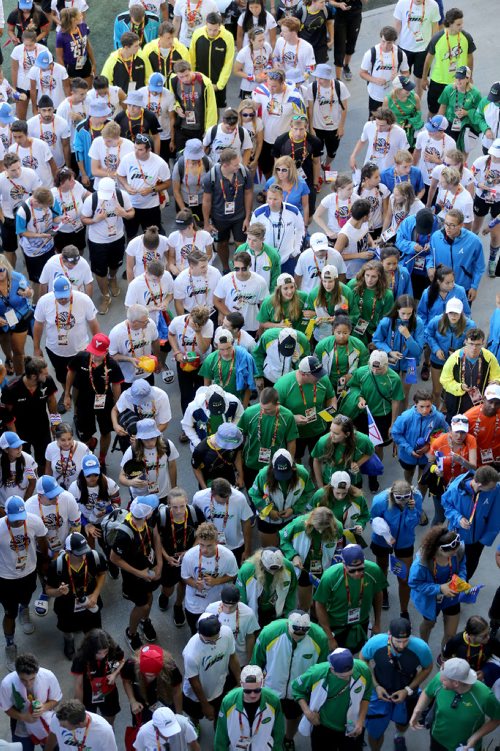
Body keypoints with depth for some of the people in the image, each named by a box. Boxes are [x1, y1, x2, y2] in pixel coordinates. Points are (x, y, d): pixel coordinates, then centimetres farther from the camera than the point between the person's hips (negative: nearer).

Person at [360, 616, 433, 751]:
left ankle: (399, 736, 67)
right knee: (375, 731, 8)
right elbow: (363, 660, -10)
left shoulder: (421, 648, -34)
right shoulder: (375, 643, -34)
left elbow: (427, 668, -11)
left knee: (403, 722, 30)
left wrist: (408, 690, -18)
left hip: (407, 692, 1)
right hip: (381, 691, -1)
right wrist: (376, 686, -17)